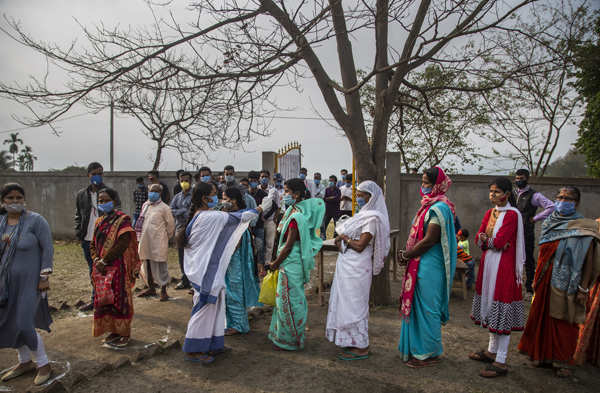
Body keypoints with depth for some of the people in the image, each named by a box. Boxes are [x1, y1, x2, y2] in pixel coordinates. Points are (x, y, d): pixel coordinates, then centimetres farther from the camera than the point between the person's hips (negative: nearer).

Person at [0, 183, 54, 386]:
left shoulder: (36, 220, -13)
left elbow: (47, 249, -13)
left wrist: (44, 278, -15)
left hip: (29, 280, -6)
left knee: (24, 325, -7)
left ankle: (43, 364, 13)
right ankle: (25, 362, 33)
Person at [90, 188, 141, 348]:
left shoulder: (122, 219, -9)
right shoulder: (99, 222, 14)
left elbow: (123, 243, -18)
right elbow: (93, 244, 15)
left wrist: (104, 260, -15)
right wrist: (96, 260, -4)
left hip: (118, 267, -7)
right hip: (101, 268, 7)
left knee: (119, 298, -1)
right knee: (104, 299, 11)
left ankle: (124, 333, 12)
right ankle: (113, 331, 25)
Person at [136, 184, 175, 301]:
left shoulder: (164, 208, -9)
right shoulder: (145, 205, 11)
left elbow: (170, 224, -3)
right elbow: (142, 221, 19)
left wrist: (167, 236, 7)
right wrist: (140, 237, 17)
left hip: (158, 242, -7)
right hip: (145, 241, 7)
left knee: (160, 266, -1)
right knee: (147, 265, 15)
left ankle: (163, 291, 7)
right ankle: (151, 288, 31)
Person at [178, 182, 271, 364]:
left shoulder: (197, 216, 10)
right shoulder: (209, 217, -19)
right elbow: (236, 218, -16)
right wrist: (261, 208, -8)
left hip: (207, 270, 10)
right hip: (206, 271, -10)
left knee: (212, 306, 16)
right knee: (205, 307, 0)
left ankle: (212, 345, 27)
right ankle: (193, 350, 11)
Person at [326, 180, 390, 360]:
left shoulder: (373, 217, -16)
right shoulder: (364, 213, 14)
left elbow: (360, 246, -20)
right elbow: (350, 235, 16)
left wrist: (344, 238, -7)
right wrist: (342, 239, -4)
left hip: (356, 268, -9)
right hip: (348, 265, 10)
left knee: (354, 304, -2)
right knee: (347, 303, 16)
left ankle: (361, 347, 9)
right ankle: (351, 341, 28)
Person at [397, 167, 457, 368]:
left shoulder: (439, 208, -17)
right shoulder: (430, 205, 13)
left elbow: (429, 240, -21)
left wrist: (406, 255, -11)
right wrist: (407, 253, 6)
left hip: (429, 267, -10)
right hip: (420, 265, 10)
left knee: (426, 308, 2)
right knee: (417, 305, 16)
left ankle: (429, 353, 16)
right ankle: (417, 348, 29)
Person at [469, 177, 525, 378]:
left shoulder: (512, 214, -11)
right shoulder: (489, 213, 13)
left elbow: (499, 242, -19)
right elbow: (478, 239, 5)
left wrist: (485, 239, -1)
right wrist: (493, 242, -13)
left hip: (504, 267, -8)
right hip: (488, 264, 8)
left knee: (502, 315, -4)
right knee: (491, 309, 16)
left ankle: (501, 362, 3)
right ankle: (492, 351, 30)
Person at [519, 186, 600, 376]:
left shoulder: (584, 228, -8)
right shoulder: (549, 223, 10)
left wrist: (583, 289, -17)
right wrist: (536, 280, 14)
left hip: (567, 284, -5)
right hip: (546, 282, 6)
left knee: (564, 321, 3)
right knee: (543, 317, 11)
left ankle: (562, 361, 18)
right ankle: (545, 355, 26)